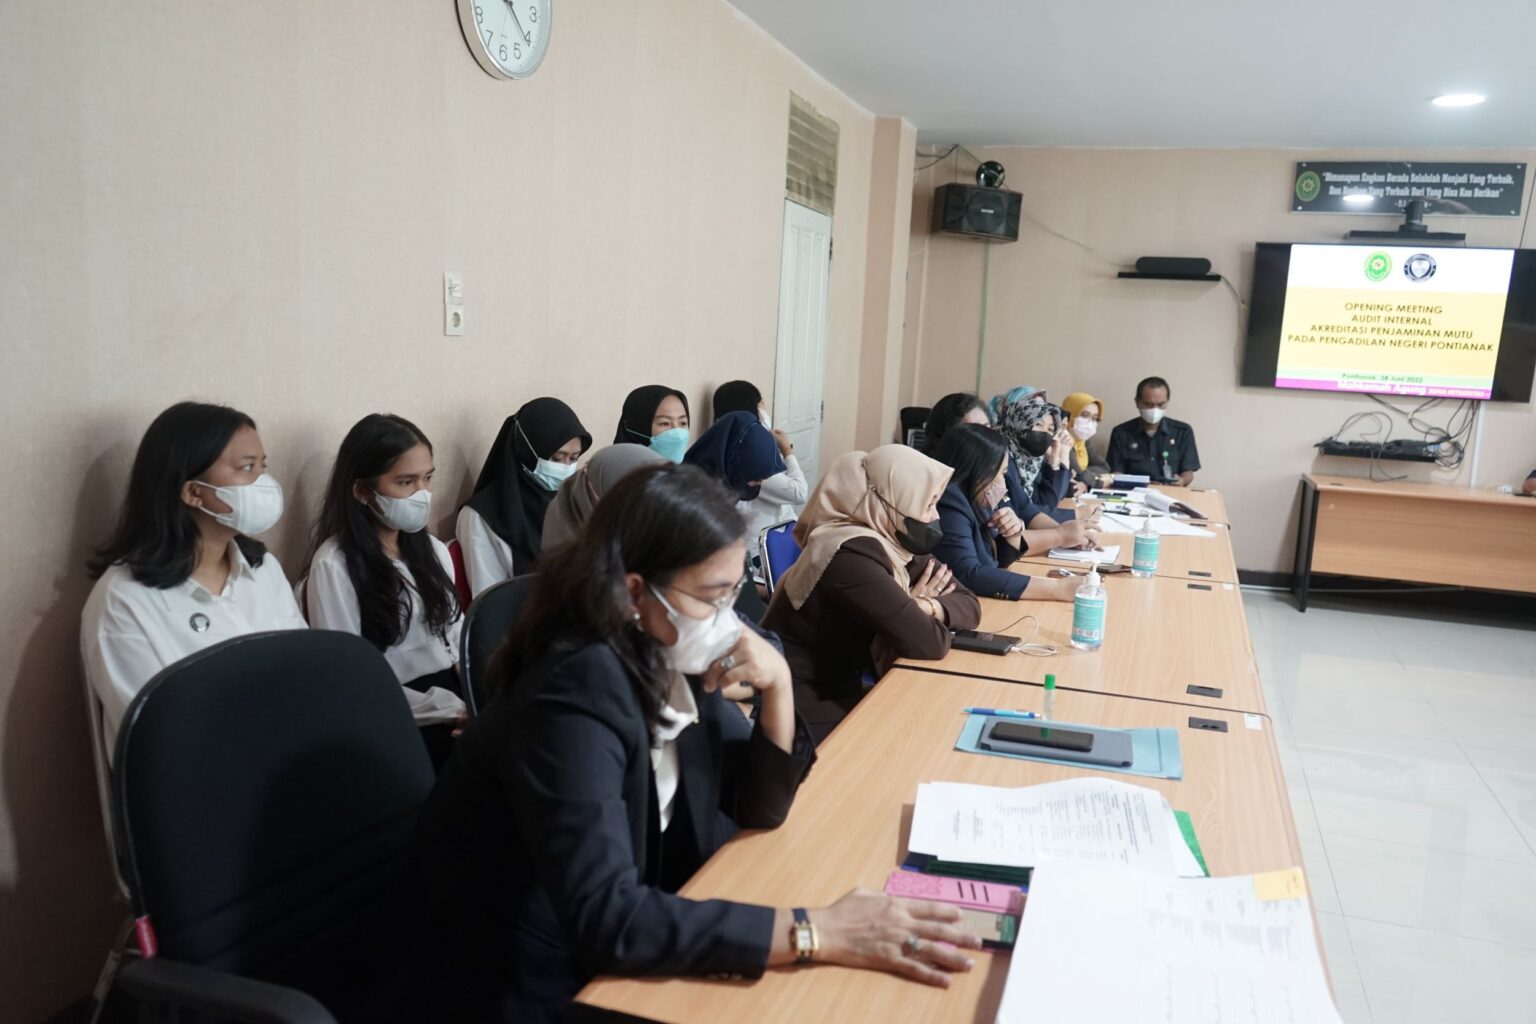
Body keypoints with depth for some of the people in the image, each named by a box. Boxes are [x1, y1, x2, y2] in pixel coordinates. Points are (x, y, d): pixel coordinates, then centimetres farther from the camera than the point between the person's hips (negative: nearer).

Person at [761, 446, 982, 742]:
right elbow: (928, 642, -26)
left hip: (838, 692, 8)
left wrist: (927, 607, -18)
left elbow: (970, 606, 0)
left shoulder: (896, 543, 1)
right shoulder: (853, 556, -25)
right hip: (802, 711, -8)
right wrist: (917, 609, -6)